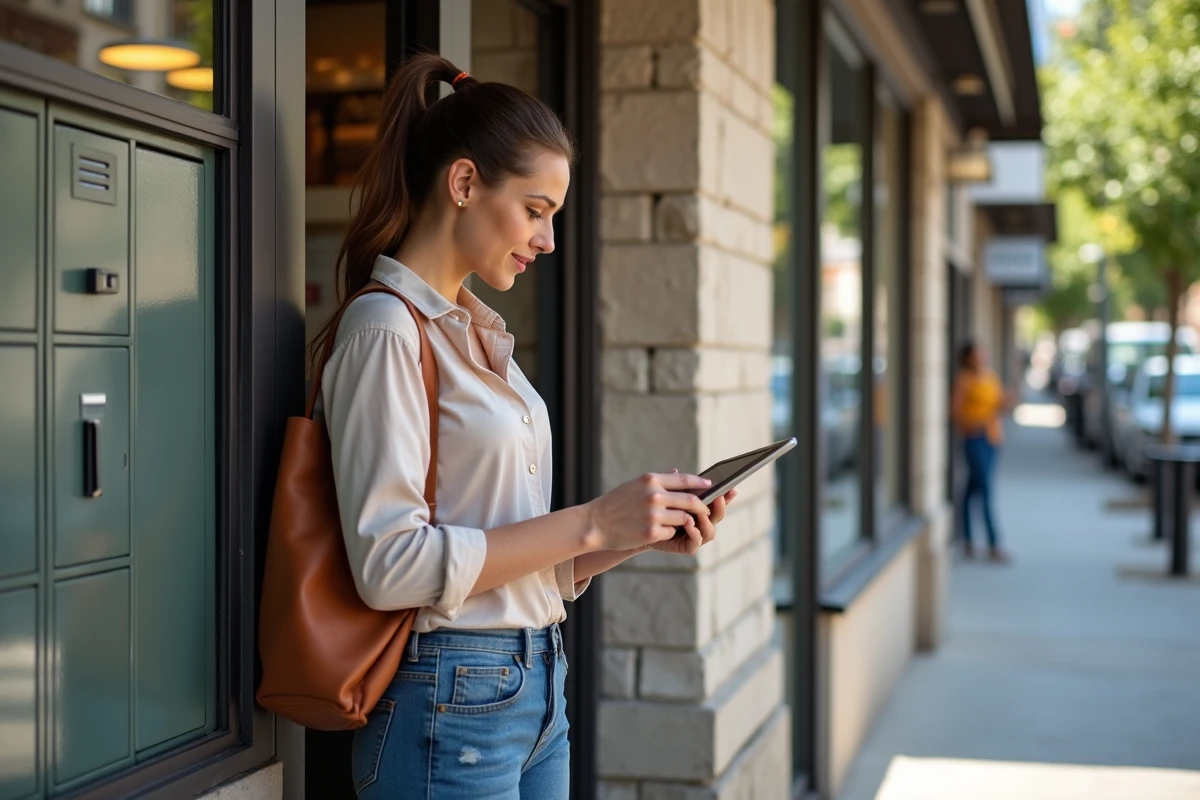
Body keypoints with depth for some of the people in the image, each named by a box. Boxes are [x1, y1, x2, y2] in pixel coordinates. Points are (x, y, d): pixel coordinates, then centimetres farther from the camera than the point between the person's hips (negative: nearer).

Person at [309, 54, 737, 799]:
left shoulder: (483, 333, 12)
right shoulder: (386, 330, -13)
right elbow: (390, 564, -20)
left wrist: (646, 534, 0)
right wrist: (591, 522, -19)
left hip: (538, 691, 8)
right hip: (452, 704, -8)